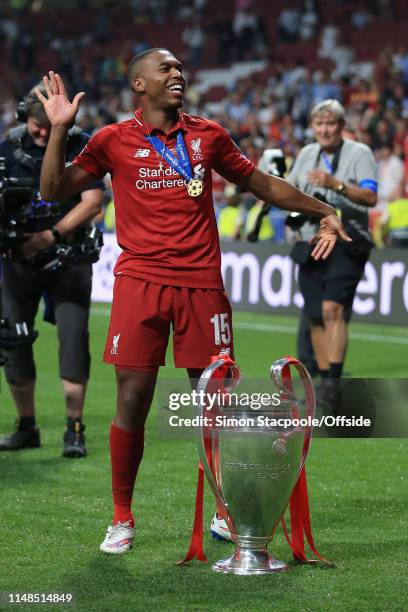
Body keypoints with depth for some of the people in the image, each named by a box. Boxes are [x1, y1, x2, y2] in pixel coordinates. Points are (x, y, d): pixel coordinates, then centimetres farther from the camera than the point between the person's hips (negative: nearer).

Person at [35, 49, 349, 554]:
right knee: (132, 401, -4)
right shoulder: (114, 140, 5)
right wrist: (59, 130, -8)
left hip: (201, 285, 2)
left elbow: (262, 184, 22)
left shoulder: (208, 135, 12)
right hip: (140, 281, -2)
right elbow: (53, 190, 3)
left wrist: (322, 212, 22)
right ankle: (121, 518, 9)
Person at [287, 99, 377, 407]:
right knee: (315, 317, 4)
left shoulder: (359, 153, -3)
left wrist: (335, 185, -28)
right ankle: (325, 382, 15)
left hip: (346, 244, -6)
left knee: (333, 309, -21)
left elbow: (370, 197, -15)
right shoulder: (307, 153, 15)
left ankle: (333, 382, -25)